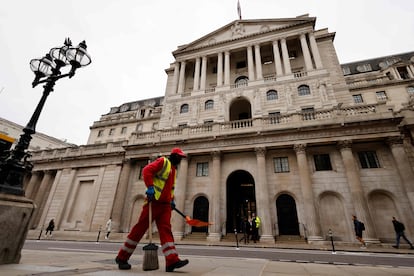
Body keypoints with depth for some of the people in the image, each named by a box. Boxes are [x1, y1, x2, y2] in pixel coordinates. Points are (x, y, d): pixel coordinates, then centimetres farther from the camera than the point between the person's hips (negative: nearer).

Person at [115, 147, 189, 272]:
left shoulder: (174, 169, 23)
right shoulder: (163, 161, -2)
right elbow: (146, 170, -14)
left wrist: (172, 200, 16)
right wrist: (150, 187, -24)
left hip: (165, 204, 8)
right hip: (154, 201, -7)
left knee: (166, 230, -3)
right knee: (140, 228, 0)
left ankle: (172, 261, -9)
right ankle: (122, 257, 15)